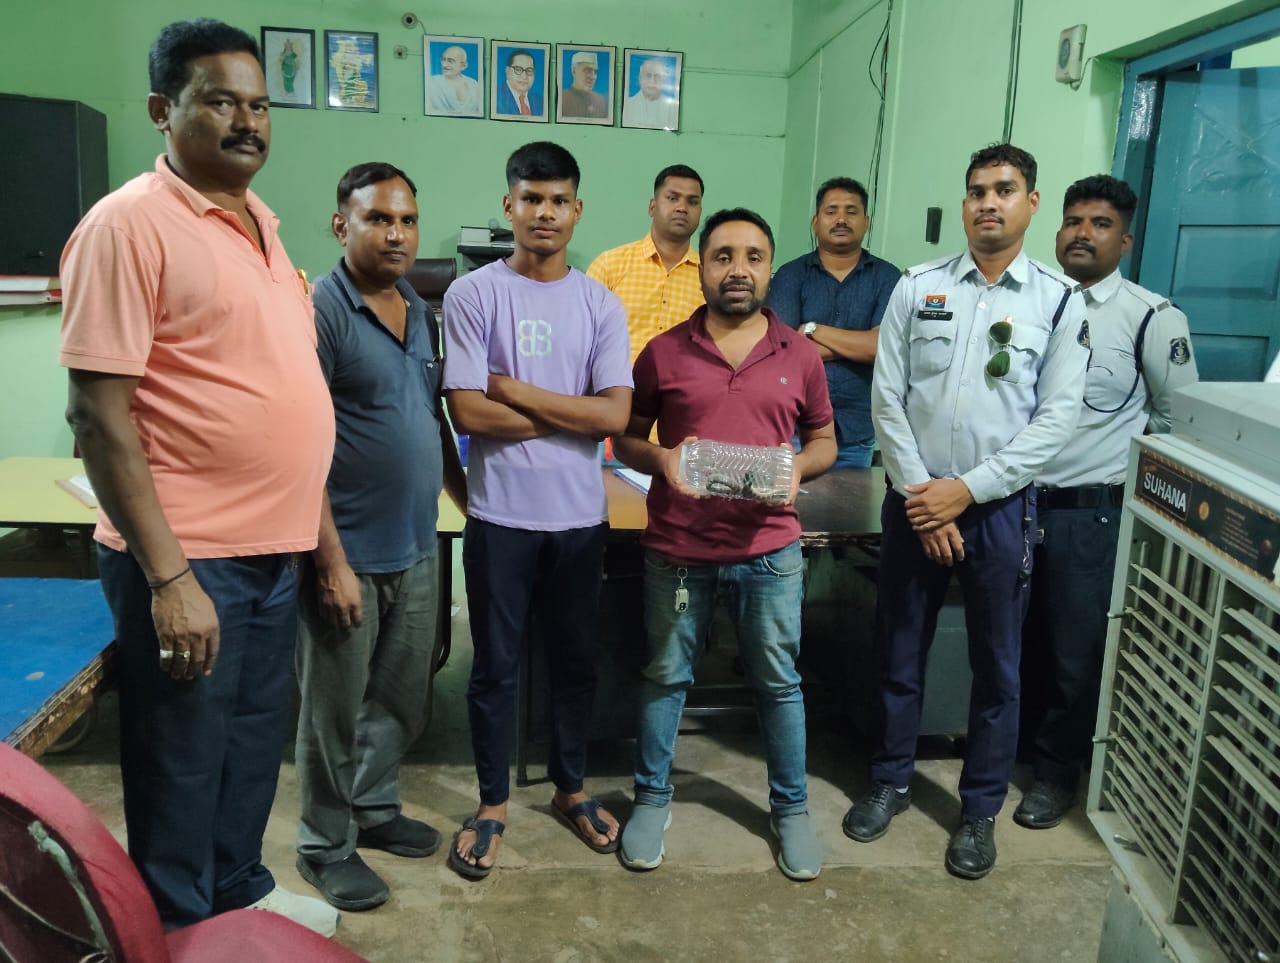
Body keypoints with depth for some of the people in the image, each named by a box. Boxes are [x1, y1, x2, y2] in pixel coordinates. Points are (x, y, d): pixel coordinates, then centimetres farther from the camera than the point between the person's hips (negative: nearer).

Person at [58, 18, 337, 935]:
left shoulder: (259, 223, 12)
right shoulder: (130, 223, -12)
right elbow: (99, 413, -16)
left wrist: (314, 537, 15)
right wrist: (167, 575, -20)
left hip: (275, 551, 8)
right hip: (188, 560, -8)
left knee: (253, 750, 22)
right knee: (183, 770, 9)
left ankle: (241, 891, 42)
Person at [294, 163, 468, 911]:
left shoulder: (423, 315, 9)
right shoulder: (319, 312, -13)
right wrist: (331, 560, -19)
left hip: (418, 550, 7)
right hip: (350, 554, -7)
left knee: (401, 702, 19)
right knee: (337, 710, 9)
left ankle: (375, 808, 40)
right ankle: (326, 845, 28)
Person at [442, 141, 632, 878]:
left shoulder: (601, 305, 2)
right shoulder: (473, 294, -5)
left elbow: (616, 415, -9)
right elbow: (468, 412, -13)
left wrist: (517, 390, -12)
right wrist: (572, 411, -10)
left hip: (580, 514, 3)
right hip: (501, 513, -2)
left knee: (576, 660, 16)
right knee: (497, 665, 10)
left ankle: (572, 788, 36)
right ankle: (493, 802, 29)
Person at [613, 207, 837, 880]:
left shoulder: (799, 356, 4)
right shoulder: (663, 353, 0)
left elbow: (824, 441, 12)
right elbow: (626, 439, 7)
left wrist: (797, 469, -9)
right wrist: (661, 459, -14)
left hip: (768, 550, 1)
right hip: (677, 548, 0)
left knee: (778, 682, 12)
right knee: (665, 676, 13)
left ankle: (790, 809, 31)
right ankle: (652, 798, 33)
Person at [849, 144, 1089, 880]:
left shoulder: (1060, 300, -2)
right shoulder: (917, 288, 2)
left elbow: (1057, 418, -7)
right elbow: (888, 399, -2)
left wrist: (967, 490, -14)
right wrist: (921, 495, -10)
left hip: (999, 508, -1)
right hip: (914, 502, 1)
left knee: (997, 666, 10)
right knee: (900, 651, 13)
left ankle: (981, 809, 29)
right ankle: (892, 781, 33)